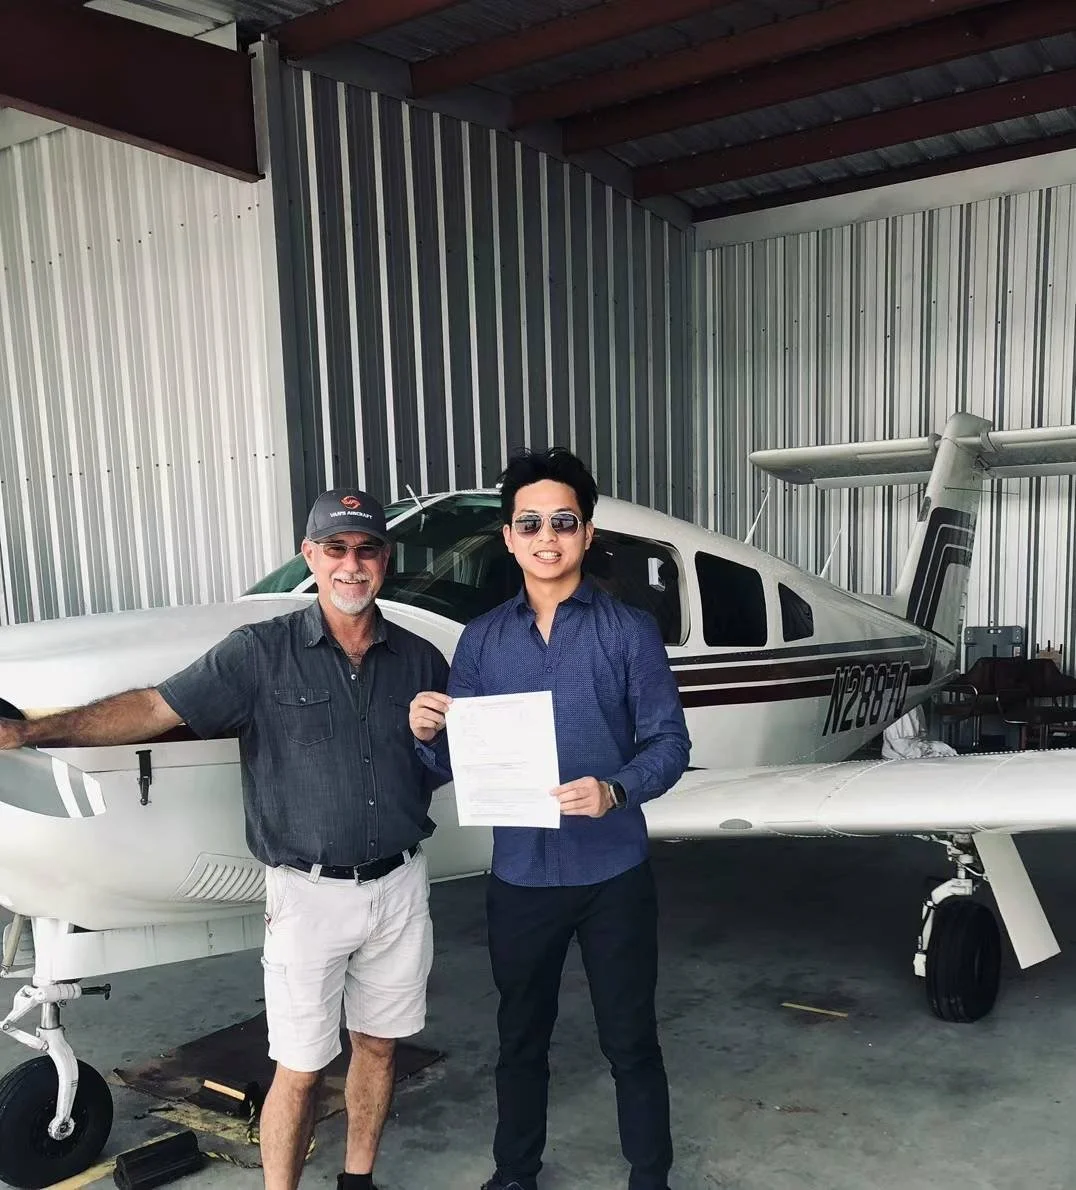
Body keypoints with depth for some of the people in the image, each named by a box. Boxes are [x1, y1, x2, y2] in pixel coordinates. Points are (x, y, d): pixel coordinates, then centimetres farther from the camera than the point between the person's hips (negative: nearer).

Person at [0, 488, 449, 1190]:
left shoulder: (420, 660, 3)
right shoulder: (262, 652, -7)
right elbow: (153, 709, -11)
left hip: (400, 886, 4)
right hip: (309, 893, -3)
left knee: (380, 1045, 18)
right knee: (300, 1070, 5)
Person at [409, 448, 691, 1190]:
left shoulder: (630, 631, -4)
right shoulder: (483, 639, 4)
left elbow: (671, 741, -7)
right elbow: (459, 763, 5)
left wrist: (615, 791, -25)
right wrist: (428, 734, -17)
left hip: (612, 873, -2)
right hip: (520, 873, 3)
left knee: (630, 1040, 12)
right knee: (521, 1039, 19)